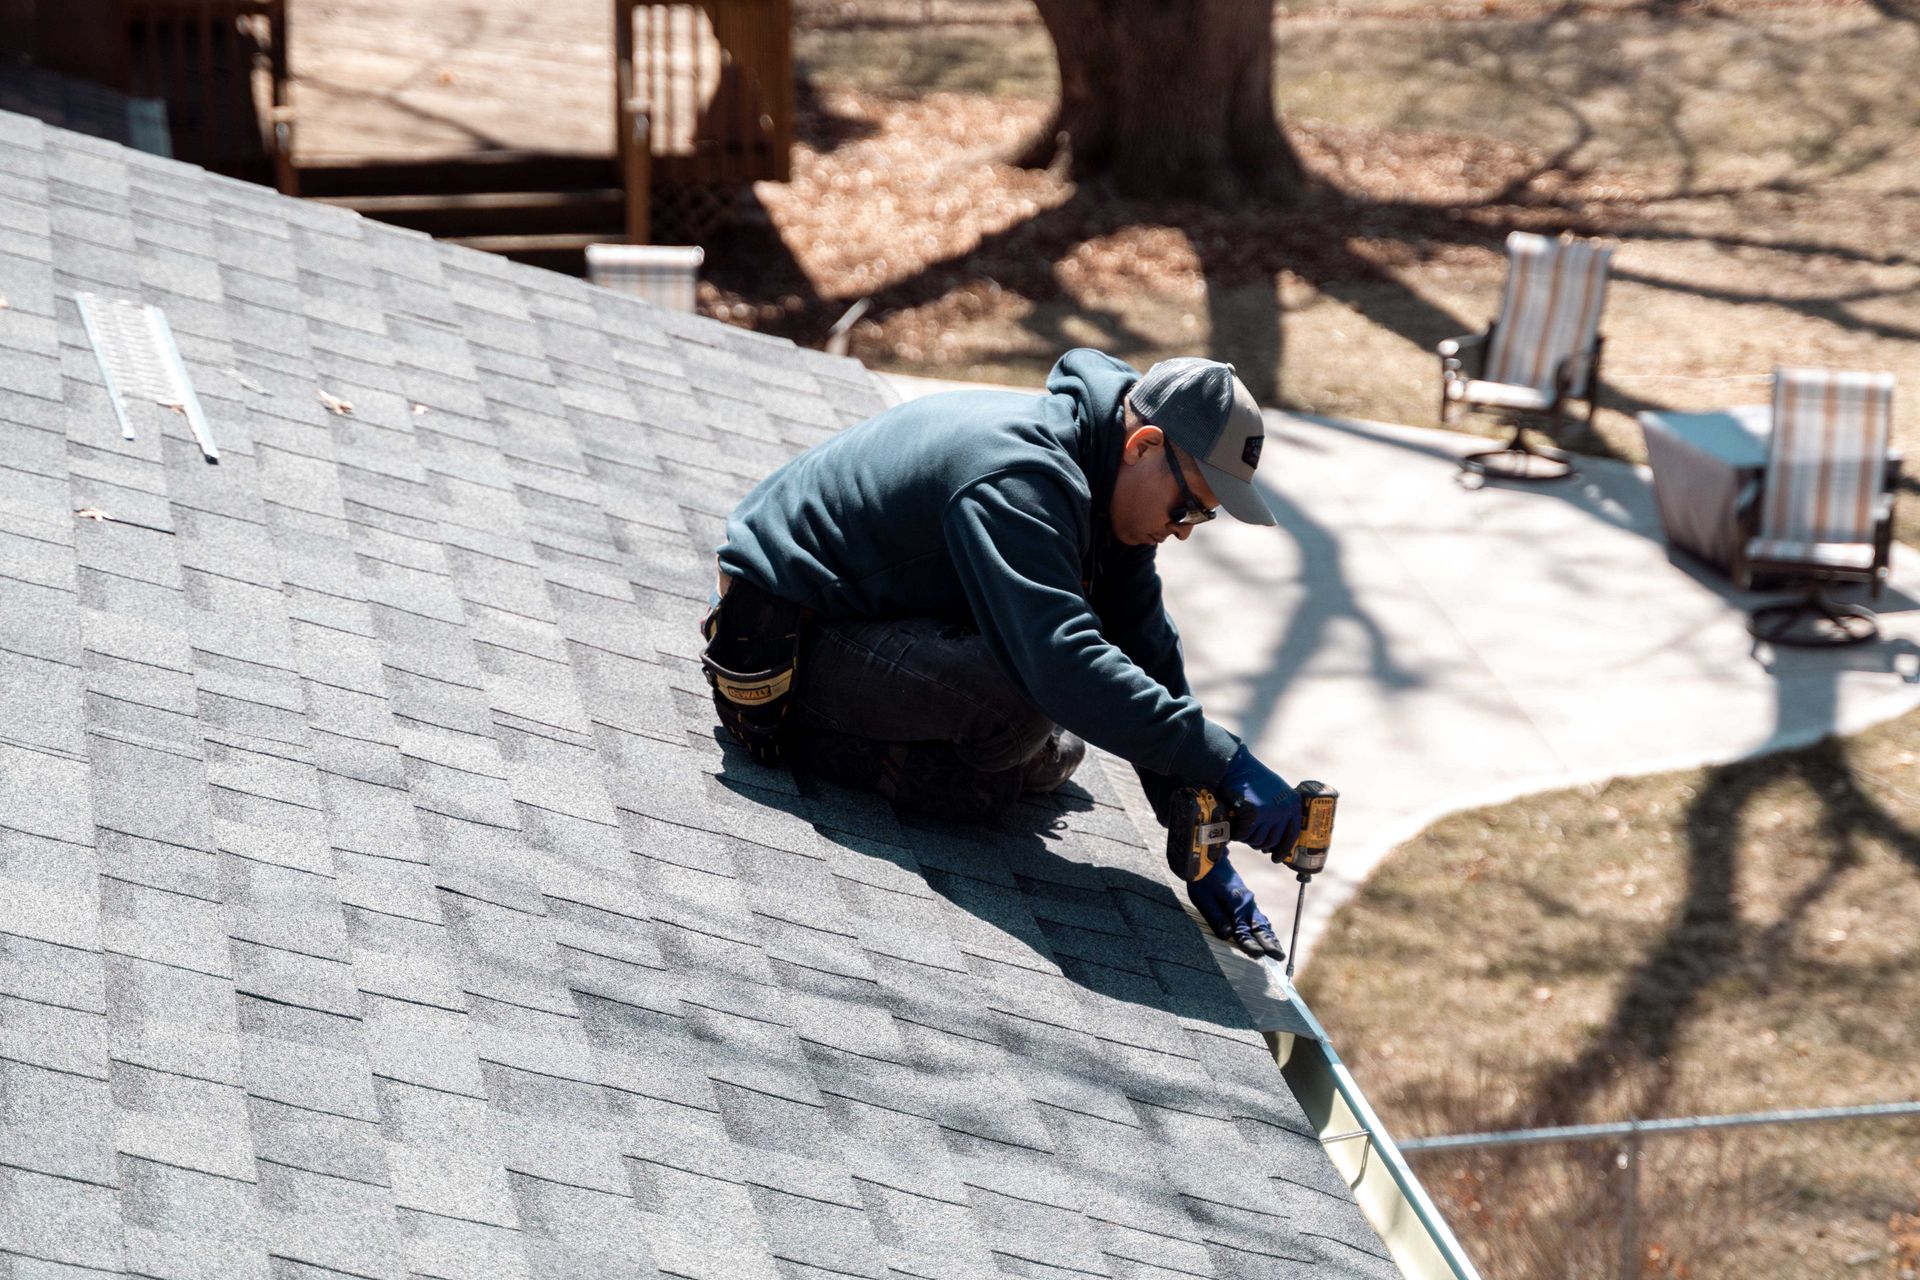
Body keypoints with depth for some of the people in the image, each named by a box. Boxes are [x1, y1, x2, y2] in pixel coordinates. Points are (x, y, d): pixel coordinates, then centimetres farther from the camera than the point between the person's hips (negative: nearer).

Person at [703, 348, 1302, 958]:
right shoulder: (1017, 475, -31)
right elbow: (1063, 662, -42)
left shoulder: (1103, 490, 1)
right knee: (1018, 700, -32)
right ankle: (797, 736, -11)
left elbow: (1148, 655, 2)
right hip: (777, 644, -10)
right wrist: (1226, 763, -41)